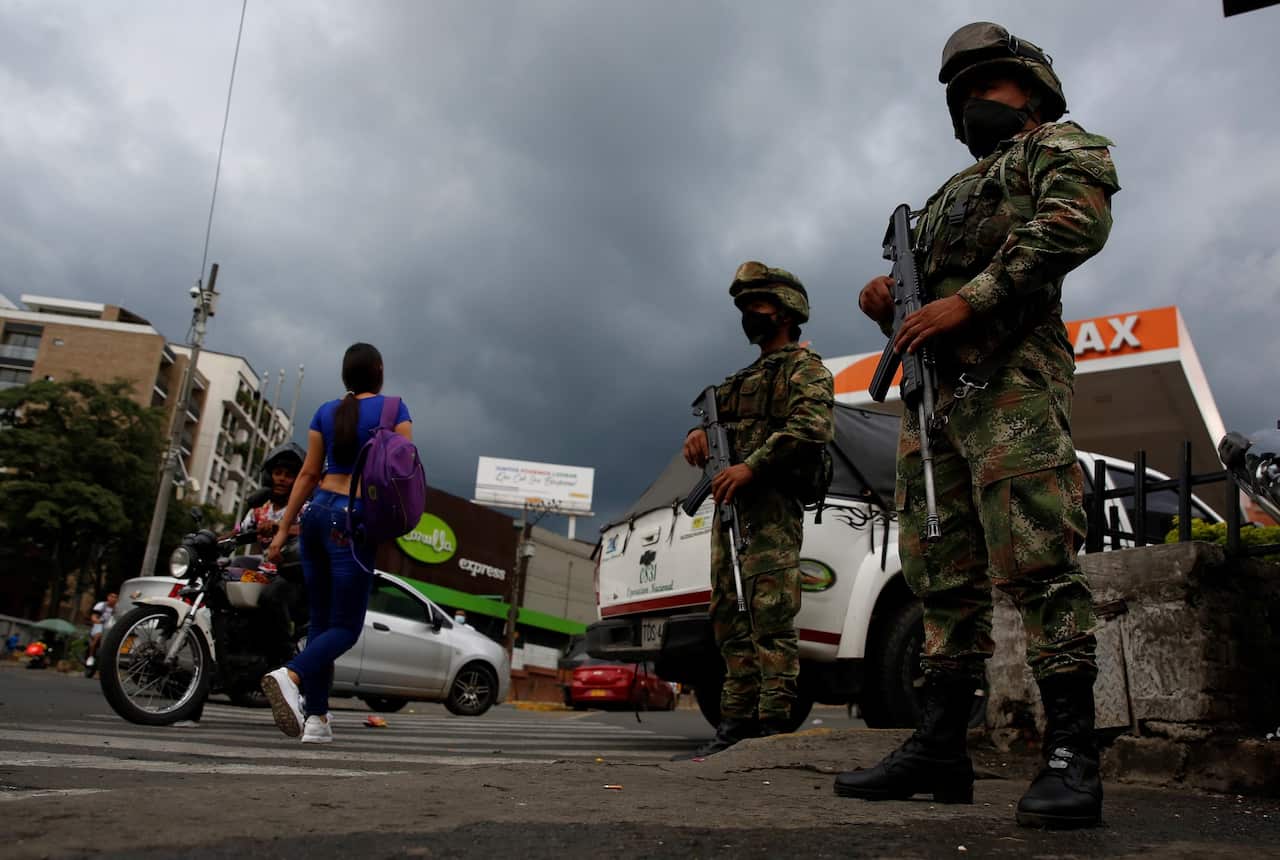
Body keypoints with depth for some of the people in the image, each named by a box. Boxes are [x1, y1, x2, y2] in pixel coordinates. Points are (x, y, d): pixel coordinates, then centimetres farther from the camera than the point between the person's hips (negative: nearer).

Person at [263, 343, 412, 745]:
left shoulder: (326, 412, 13)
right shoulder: (392, 409, 0)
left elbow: (308, 473, 12)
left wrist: (284, 527, 14)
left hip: (317, 512, 6)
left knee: (320, 620, 10)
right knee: (346, 626, -4)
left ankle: (316, 719, 7)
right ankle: (291, 675, -30)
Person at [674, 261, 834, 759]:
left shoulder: (805, 368, 4)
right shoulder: (744, 377, 29)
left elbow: (812, 427, -13)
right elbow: (713, 413, 24)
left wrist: (751, 466, -23)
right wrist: (698, 432, -2)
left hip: (771, 505, -8)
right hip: (729, 504, 9)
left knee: (770, 615, -14)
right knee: (730, 618, 5)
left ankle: (774, 724, -14)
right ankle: (737, 721, 8)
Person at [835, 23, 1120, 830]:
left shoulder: (1060, 146, 14)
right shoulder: (951, 193, 35)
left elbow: (1075, 222, -8)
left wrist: (967, 302, -17)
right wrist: (889, 302, 7)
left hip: (1009, 377, -7)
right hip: (934, 387, 7)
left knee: (1036, 560, -15)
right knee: (944, 573, 2)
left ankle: (1073, 756, -11)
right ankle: (940, 749, 4)